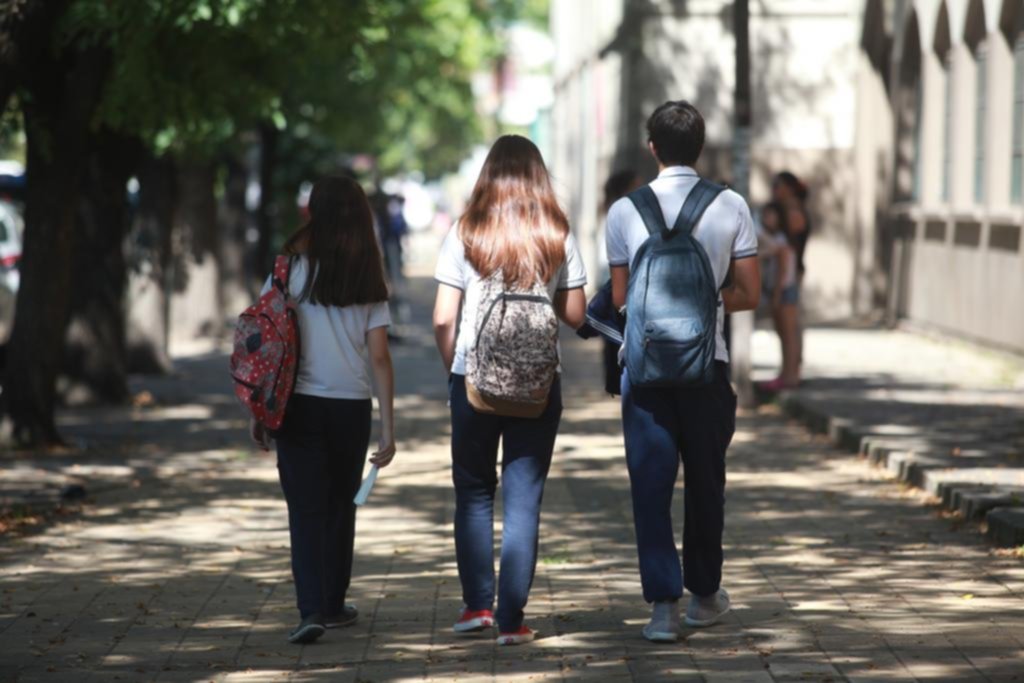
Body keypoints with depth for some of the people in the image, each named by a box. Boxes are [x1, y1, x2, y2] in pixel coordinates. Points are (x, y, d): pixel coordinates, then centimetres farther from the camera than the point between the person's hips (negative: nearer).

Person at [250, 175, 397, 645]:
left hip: (300, 405, -2)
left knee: (306, 510, -2)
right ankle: (333, 604, 27)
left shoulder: (293, 267, -4)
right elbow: (379, 359, -2)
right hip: (352, 407, 2)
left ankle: (311, 610, -16)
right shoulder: (369, 280, 1)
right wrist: (388, 428, 0)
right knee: (340, 507, 17)